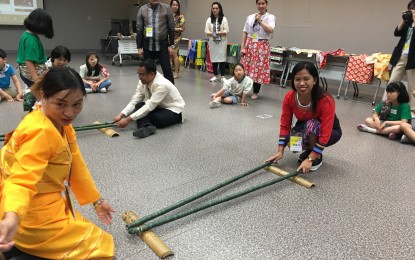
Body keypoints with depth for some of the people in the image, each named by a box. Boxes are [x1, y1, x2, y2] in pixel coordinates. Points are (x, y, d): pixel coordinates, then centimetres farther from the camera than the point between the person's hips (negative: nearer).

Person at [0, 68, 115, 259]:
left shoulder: (59, 122, 1)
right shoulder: (40, 132, -28)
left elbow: (75, 165, 6)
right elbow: (22, 180, -39)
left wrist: (97, 200, 10)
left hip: (44, 207, 9)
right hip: (36, 217, -9)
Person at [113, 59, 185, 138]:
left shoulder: (162, 85, -33)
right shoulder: (143, 81, -11)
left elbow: (149, 107, -35)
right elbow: (134, 101, -10)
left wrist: (128, 119, -36)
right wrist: (121, 115, -23)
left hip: (173, 110, -6)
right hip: (158, 107, 7)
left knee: (157, 119, -38)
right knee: (139, 105, -24)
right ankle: (146, 126, -44)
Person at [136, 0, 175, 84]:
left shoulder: (166, 8, 0)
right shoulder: (142, 9, 4)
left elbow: (171, 28, 1)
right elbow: (139, 29, 4)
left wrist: (171, 45, -3)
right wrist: (139, 47, 0)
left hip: (163, 45, -2)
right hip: (147, 46, 2)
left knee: (167, 70, -3)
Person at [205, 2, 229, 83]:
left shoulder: (224, 19, -2)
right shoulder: (209, 19, 5)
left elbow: (226, 30, -6)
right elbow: (206, 31, 0)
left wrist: (219, 33, -22)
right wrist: (211, 33, -19)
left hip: (222, 41, -3)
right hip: (212, 41, 3)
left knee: (222, 58, -5)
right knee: (213, 58, 6)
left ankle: (223, 76, 0)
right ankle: (215, 75, 17)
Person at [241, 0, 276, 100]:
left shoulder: (270, 17, 1)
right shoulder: (250, 17, 11)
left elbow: (270, 30, -17)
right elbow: (245, 33, 11)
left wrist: (260, 20, -12)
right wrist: (242, 47, 4)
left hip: (262, 46, -3)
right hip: (249, 45, 3)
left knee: (259, 69, 1)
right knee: (245, 68, 2)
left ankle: (255, 92, 14)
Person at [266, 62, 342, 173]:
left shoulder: (326, 101, -34)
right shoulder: (289, 97, -22)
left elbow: (325, 134, -34)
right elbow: (285, 125, -14)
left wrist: (309, 159, -38)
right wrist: (280, 152, -20)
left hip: (330, 132, -3)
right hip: (305, 128, 4)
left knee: (311, 124, -37)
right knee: (291, 141, -29)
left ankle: (317, 157, -10)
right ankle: (310, 149, 6)